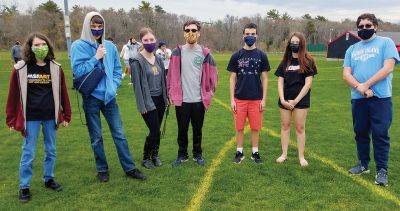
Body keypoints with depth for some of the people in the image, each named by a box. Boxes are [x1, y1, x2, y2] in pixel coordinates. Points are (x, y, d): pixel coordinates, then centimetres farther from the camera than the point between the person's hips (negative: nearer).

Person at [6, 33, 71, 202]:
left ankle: (49, 179, 31)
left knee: (51, 150, 13)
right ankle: (24, 187, 20)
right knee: (28, 153, 5)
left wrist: (66, 116, 4)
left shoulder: (55, 68, -1)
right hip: (30, 118, -2)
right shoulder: (20, 69, -6)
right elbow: (13, 95, -2)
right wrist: (11, 120, 0)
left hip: (50, 117, 2)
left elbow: (62, 93, 4)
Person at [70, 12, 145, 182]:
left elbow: (117, 69, 12)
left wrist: (114, 86, -1)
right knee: (96, 137, 8)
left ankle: (129, 168, 16)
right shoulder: (78, 46, -5)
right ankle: (102, 169, 25)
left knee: (119, 134, 6)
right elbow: (77, 71, -13)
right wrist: (96, 57, -15)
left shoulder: (110, 46, 5)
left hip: (109, 97, 3)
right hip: (91, 98, -2)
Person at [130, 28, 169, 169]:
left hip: (160, 100, 5)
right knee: (155, 131, -3)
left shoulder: (158, 59, 8)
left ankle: (155, 155, 29)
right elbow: (137, 84, -11)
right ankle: (146, 158, 18)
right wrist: (142, 105, -13)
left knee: (156, 130, 11)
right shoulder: (137, 61, -10)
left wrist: (166, 98, 11)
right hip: (148, 101, -5)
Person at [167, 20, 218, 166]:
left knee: (198, 129, 12)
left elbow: (212, 73, 6)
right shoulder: (177, 52, 0)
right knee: (182, 129, 10)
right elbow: (171, 74, 1)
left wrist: (209, 93, 3)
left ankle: (198, 154, 28)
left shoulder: (205, 53, 0)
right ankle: (182, 155, 26)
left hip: (199, 99, 0)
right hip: (181, 99, 0)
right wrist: (171, 94, -1)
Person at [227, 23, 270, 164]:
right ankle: (239, 152, 22)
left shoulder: (261, 55, 2)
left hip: (256, 99, 0)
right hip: (240, 98, 0)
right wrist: (232, 99, -3)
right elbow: (232, 78, 3)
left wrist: (264, 99, -2)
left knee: (255, 127, 7)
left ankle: (255, 152, 23)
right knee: (239, 127, 6)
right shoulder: (236, 56, 2)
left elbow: (264, 78, 4)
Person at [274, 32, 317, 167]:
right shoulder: (285, 62, 7)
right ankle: (284, 154, 19)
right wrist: (282, 99, -9)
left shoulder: (308, 61, -4)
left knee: (300, 128, 3)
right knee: (285, 126, 9)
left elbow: (308, 83, -8)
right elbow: (280, 82, 4)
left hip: (301, 100, -3)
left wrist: (296, 100, -12)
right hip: (285, 100, 4)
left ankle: (301, 156, 14)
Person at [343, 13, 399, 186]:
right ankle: (363, 164, 26)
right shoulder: (352, 49, 15)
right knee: (360, 132, 12)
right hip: (358, 98, 5)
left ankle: (382, 170, 7)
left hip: (381, 97, -4)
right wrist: (360, 88, -13)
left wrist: (365, 85, -12)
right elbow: (346, 74, 5)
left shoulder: (385, 43, 3)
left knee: (380, 134, -4)